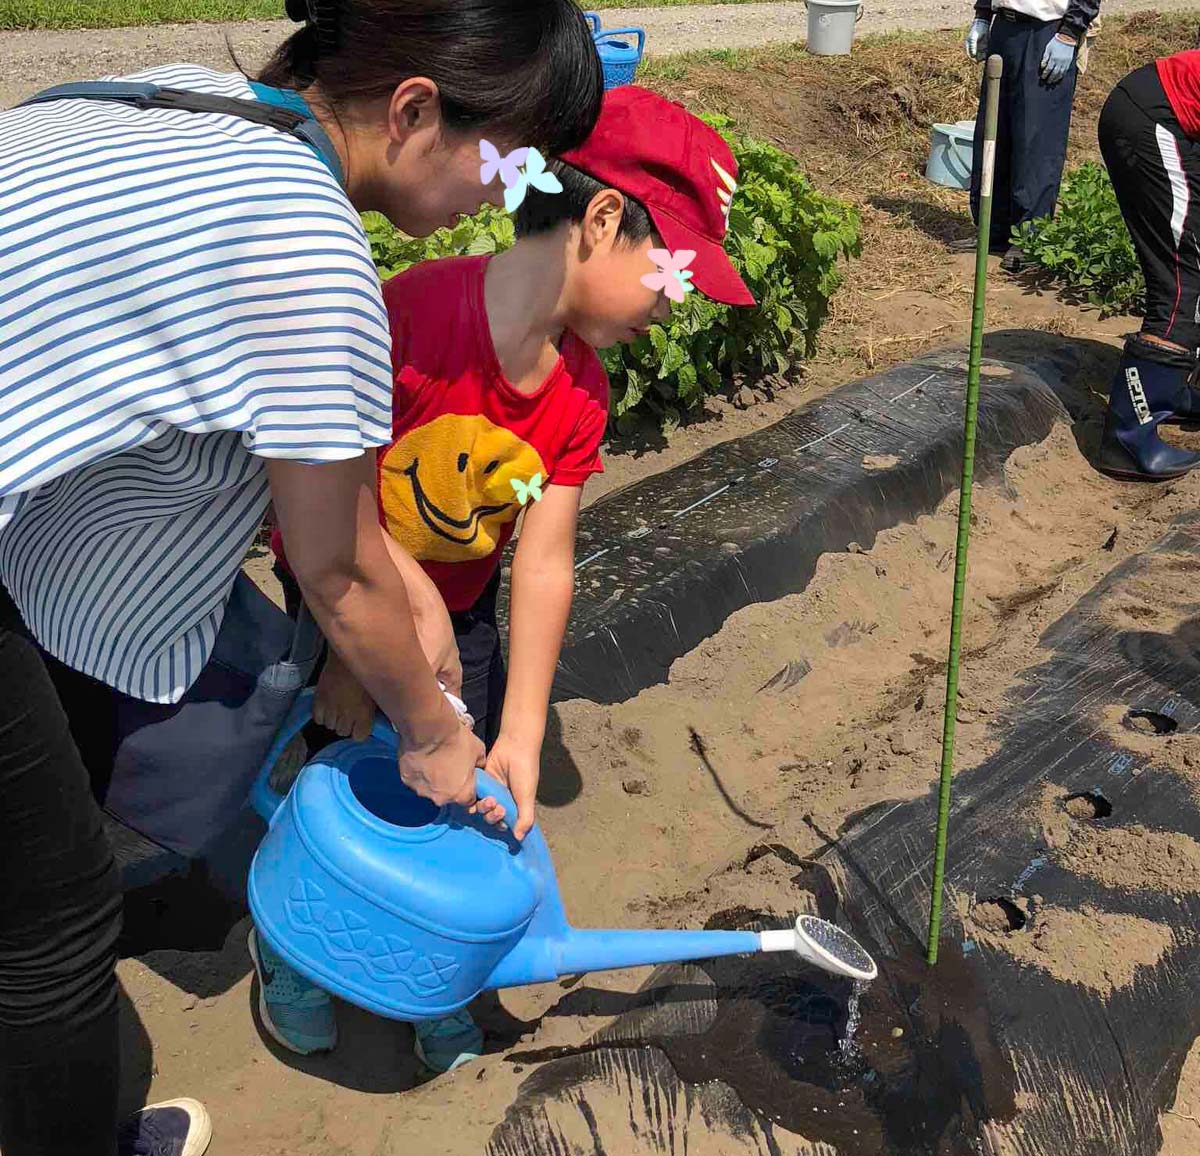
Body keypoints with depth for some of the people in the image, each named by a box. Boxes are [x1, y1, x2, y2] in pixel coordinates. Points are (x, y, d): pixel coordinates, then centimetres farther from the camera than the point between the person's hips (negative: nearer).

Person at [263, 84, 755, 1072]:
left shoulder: (579, 393, -12)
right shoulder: (415, 314, -33)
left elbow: (545, 561, -14)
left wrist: (519, 739, -16)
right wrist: (349, 655, -15)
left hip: (458, 608, 5)